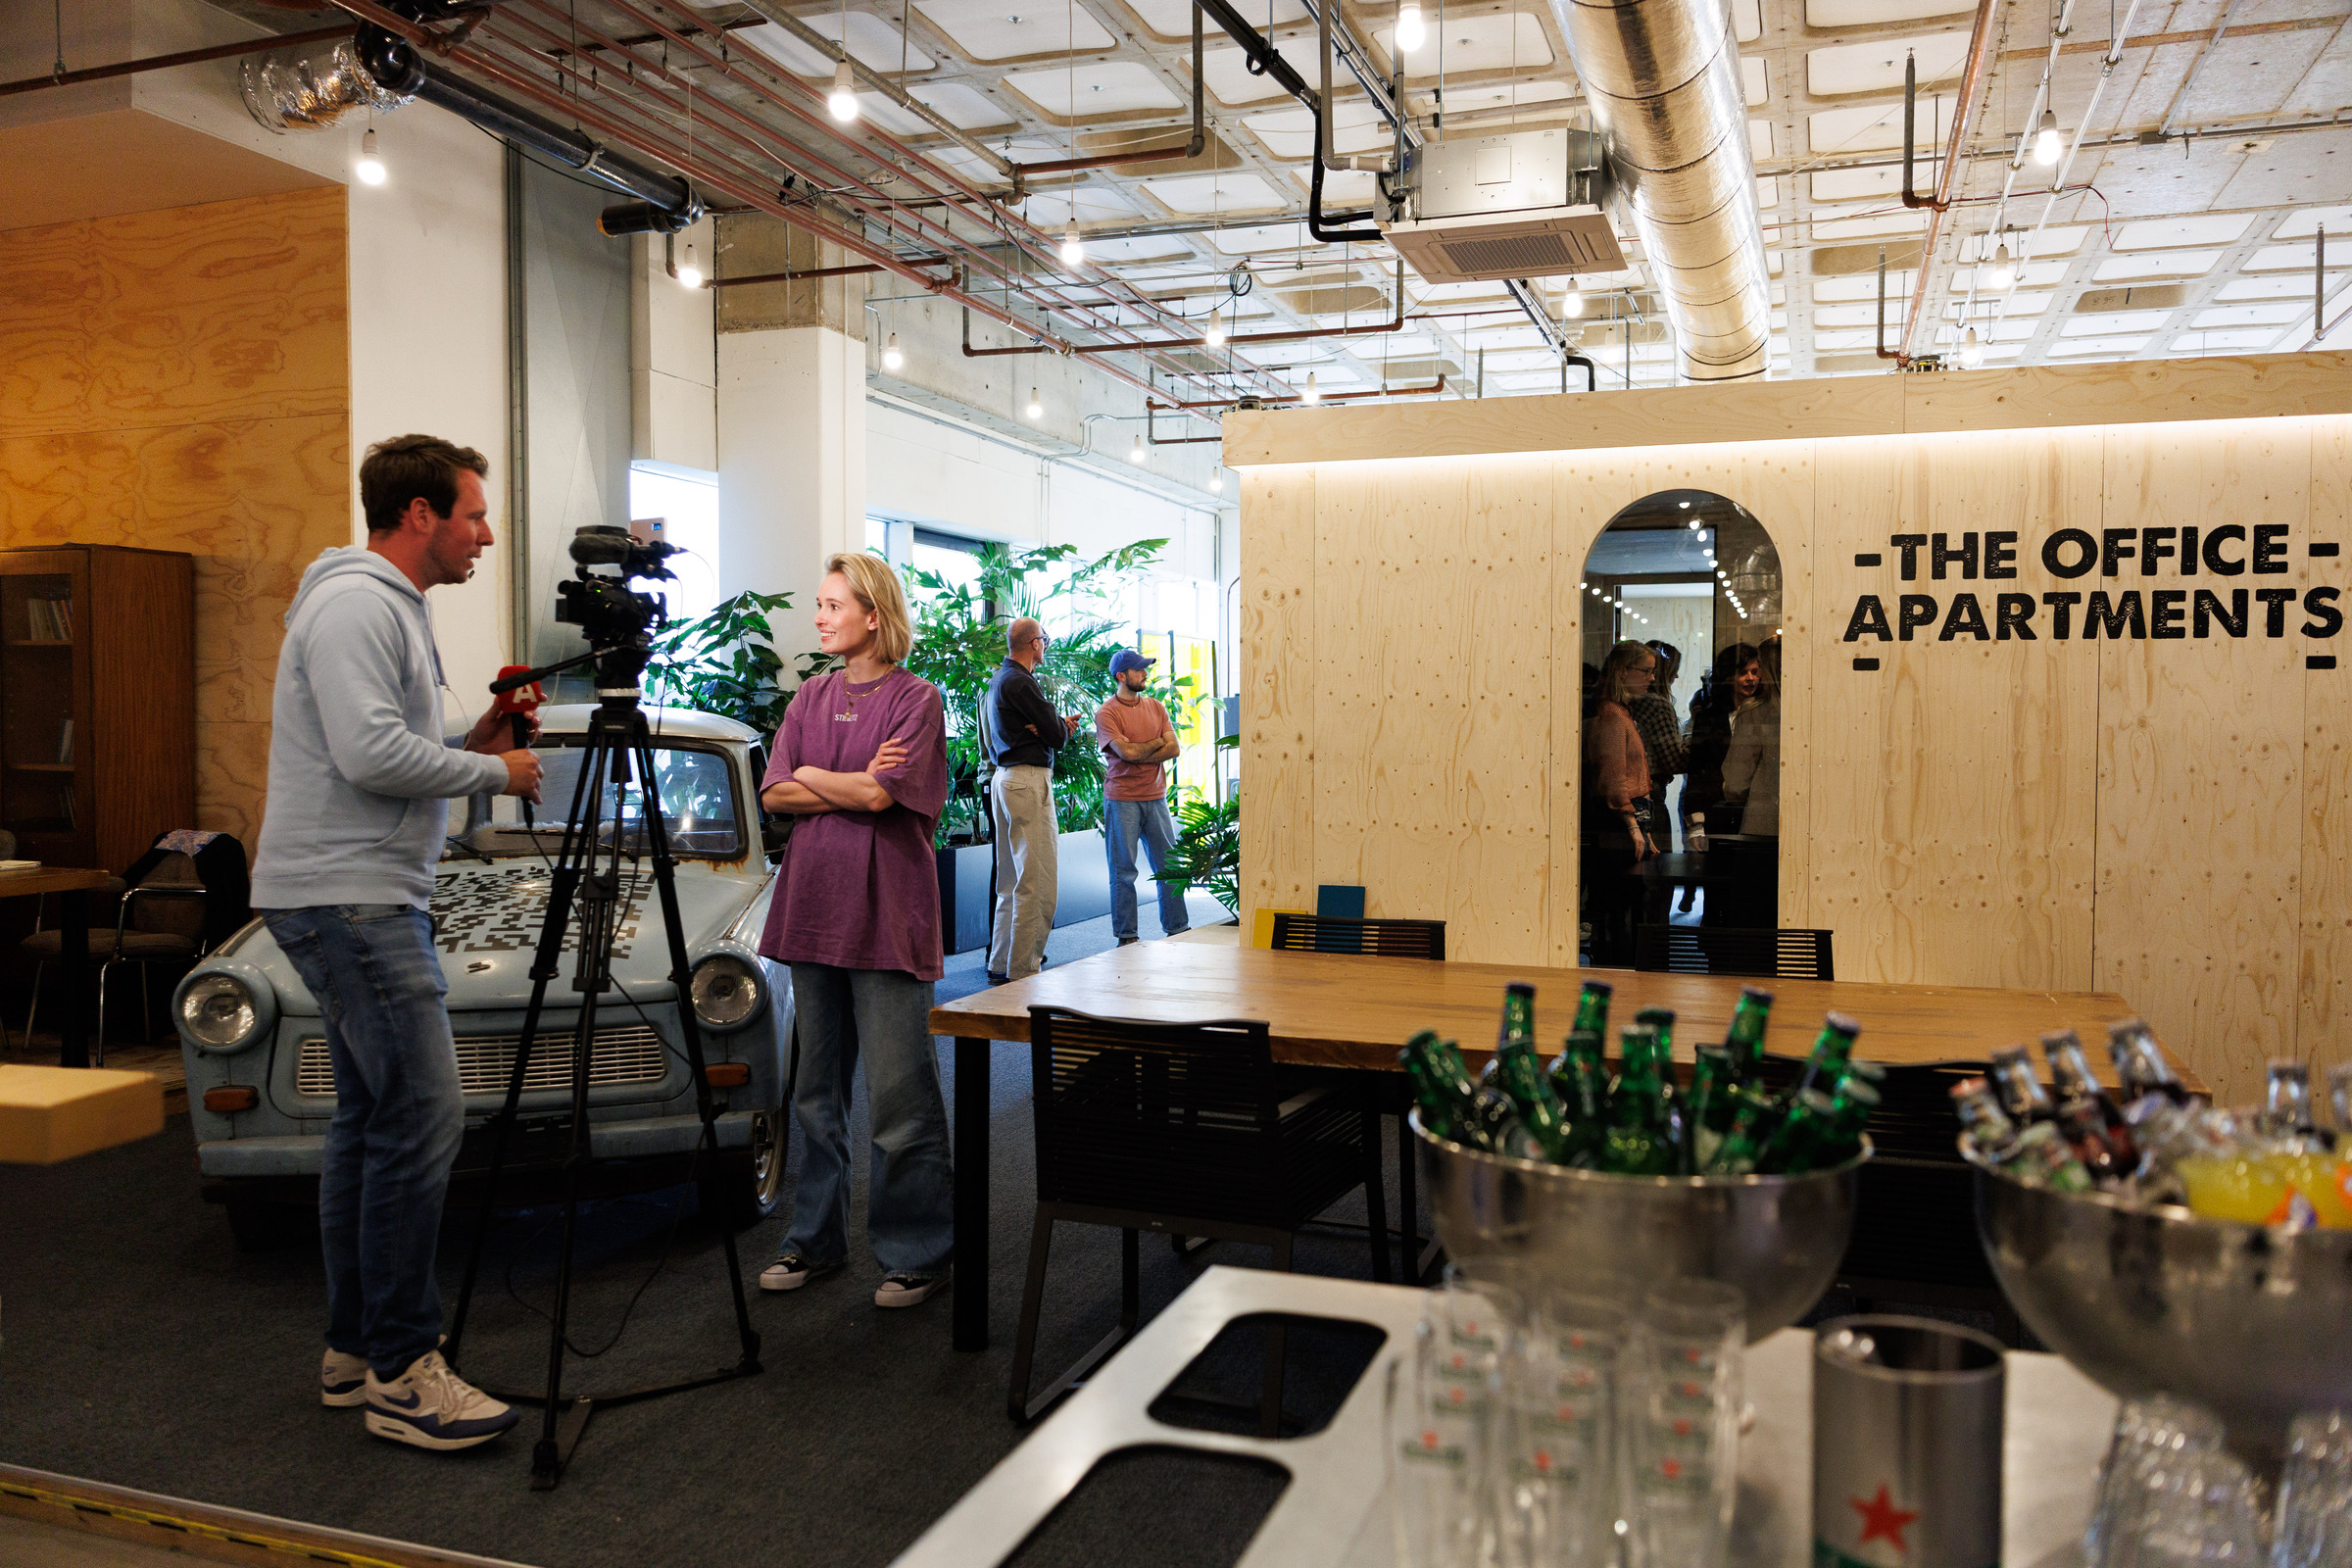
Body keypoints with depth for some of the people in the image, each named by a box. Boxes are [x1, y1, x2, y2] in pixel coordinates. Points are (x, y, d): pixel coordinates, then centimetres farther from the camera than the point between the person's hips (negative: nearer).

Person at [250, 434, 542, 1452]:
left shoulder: (391, 608, 19)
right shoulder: (356, 605, -13)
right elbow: (370, 756, -24)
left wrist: (471, 746, 9)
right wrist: (492, 771, -12)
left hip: (366, 896, 11)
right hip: (345, 898, -11)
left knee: (372, 1119, 13)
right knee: (421, 1118, -12)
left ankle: (355, 1349, 22)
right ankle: (400, 1374, -5)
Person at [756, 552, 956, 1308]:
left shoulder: (916, 699, -3)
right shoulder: (811, 697, 14)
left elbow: (882, 794, -14)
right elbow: (774, 794, 5)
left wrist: (811, 775, 1)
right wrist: (855, 783, -7)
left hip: (885, 914, -6)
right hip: (813, 907, 6)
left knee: (900, 1094, -3)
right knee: (817, 1088, 13)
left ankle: (917, 1253, 8)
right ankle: (816, 1239, 25)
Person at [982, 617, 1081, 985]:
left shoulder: (997, 681, 19)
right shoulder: (1020, 682, -13)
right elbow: (1057, 736, -13)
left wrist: (1056, 725, -6)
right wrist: (1063, 727, 9)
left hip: (1005, 779, 11)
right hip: (1029, 780, -11)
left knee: (1012, 880, 16)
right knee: (1037, 882, -8)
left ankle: (1001, 966, 21)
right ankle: (1023, 972, -7)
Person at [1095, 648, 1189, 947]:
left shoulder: (1155, 707, 11)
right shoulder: (1106, 714, -6)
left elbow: (1173, 748, 1)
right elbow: (1127, 751, -18)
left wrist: (1140, 756, -11)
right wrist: (1157, 742, -2)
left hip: (1155, 798, 5)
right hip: (1122, 801, -5)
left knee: (1169, 866, 8)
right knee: (1123, 870, 1)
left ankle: (1177, 929, 17)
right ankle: (1126, 936, 8)